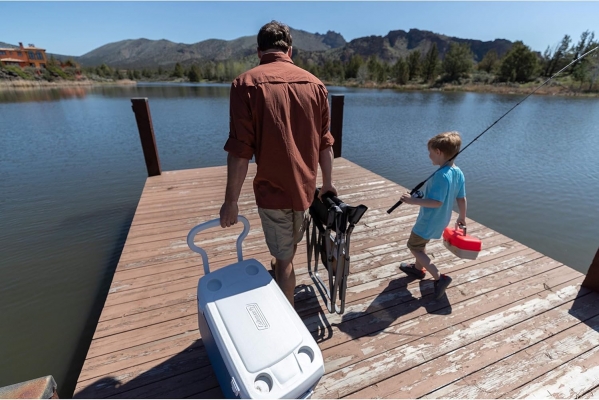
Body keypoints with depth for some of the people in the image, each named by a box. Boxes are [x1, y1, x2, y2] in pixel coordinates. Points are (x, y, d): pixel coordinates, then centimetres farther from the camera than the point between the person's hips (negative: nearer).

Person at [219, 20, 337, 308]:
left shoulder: (247, 83, -10)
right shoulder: (315, 84, 3)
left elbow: (240, 150, -16)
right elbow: (325, 143, 5)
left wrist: (231, 201, -7)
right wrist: (327, 183, 15)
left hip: (273, 190, -4)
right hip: (305, 187, 5)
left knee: (285, 259, 10)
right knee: (287, 251, 28)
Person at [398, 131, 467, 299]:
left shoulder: (441, 176, -28)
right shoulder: (458, 173, -1)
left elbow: (437, 202, -33)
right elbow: (462, 199, 6)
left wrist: (413, 200, -28)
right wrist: (462, 217, 18)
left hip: (429, 221, -9)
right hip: (440, 220, 9)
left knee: (413, 247, 7)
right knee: (420, 243, 27)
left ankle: (439, 278, 5)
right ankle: (419, 268, 45)